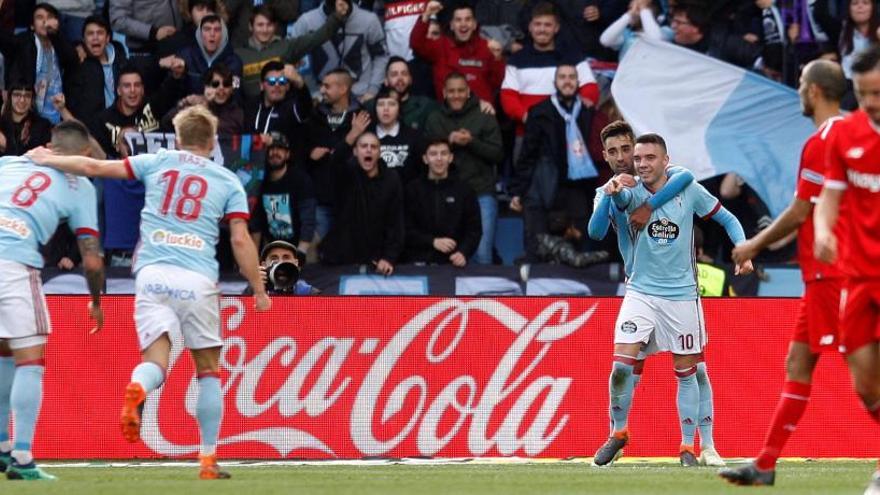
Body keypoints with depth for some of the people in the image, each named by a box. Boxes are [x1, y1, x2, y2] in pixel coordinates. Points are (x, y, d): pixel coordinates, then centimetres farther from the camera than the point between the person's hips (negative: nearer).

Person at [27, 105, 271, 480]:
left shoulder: (157, 162, 13)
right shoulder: (228, 182, 10)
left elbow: (94, 167, 11)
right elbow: (241, 241, 3)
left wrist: (49, 160, 26)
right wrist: (259, 291, 12)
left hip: (152, 275, 1)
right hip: (197, 279, -1)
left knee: (155, 362, -3)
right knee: (208, 369, 11)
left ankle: (136, 390, -40)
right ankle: (208, 459, 8)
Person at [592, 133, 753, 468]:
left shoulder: (689, 190, -4)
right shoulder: (633, 192, -5)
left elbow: (726, 218, 7)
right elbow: (622, 198, -29)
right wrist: (613, 190, -53)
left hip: (681, 295, 0)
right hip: (641, 292, 0)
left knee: (685, 371, 5)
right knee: (622, 365, -13)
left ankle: (687, 446, 17)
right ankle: (618, 433, 6)